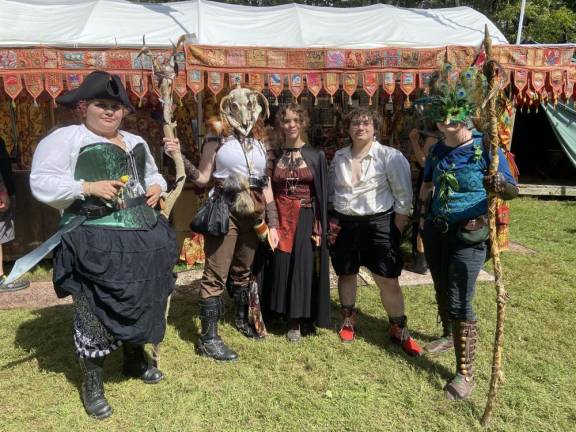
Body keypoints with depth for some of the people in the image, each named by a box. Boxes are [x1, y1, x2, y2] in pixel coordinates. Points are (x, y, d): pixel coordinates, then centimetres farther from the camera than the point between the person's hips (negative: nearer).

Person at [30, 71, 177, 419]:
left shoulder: (136, 142, 17)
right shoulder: (66, 138, -4)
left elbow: (154, 175, 29)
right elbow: (41, 183, -10)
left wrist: (157, 187, 6)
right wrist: (87, 187, -22)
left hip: (142, 239, 7)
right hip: (96, 243, -6)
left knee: (140, 303, 18)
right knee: (95, 311, 2)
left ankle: (135, 359, 42)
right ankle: (92, 383, 22)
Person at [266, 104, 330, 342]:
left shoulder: (316, 155, 1)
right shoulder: (274, 156, 7)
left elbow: (322, 193, -1)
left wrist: (321, 227, -7)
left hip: (306, 219, -2)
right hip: (281, 219, 2)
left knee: (305, 268, 0)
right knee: (283, 268, 3)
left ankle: (305, 318, 16)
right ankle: (292, 321, 16)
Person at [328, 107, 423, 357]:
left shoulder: (390, 156, -8)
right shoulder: (339, 157, 7)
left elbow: (404, 196, -7)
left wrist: (395, 231, -10)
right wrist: (332, 220, 8)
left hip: (378, 223, -4)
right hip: (344, 224, 4)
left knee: (388, 280, -2)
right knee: (346, 274, 15)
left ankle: (399, 330, 18)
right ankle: (348, 320, 36)